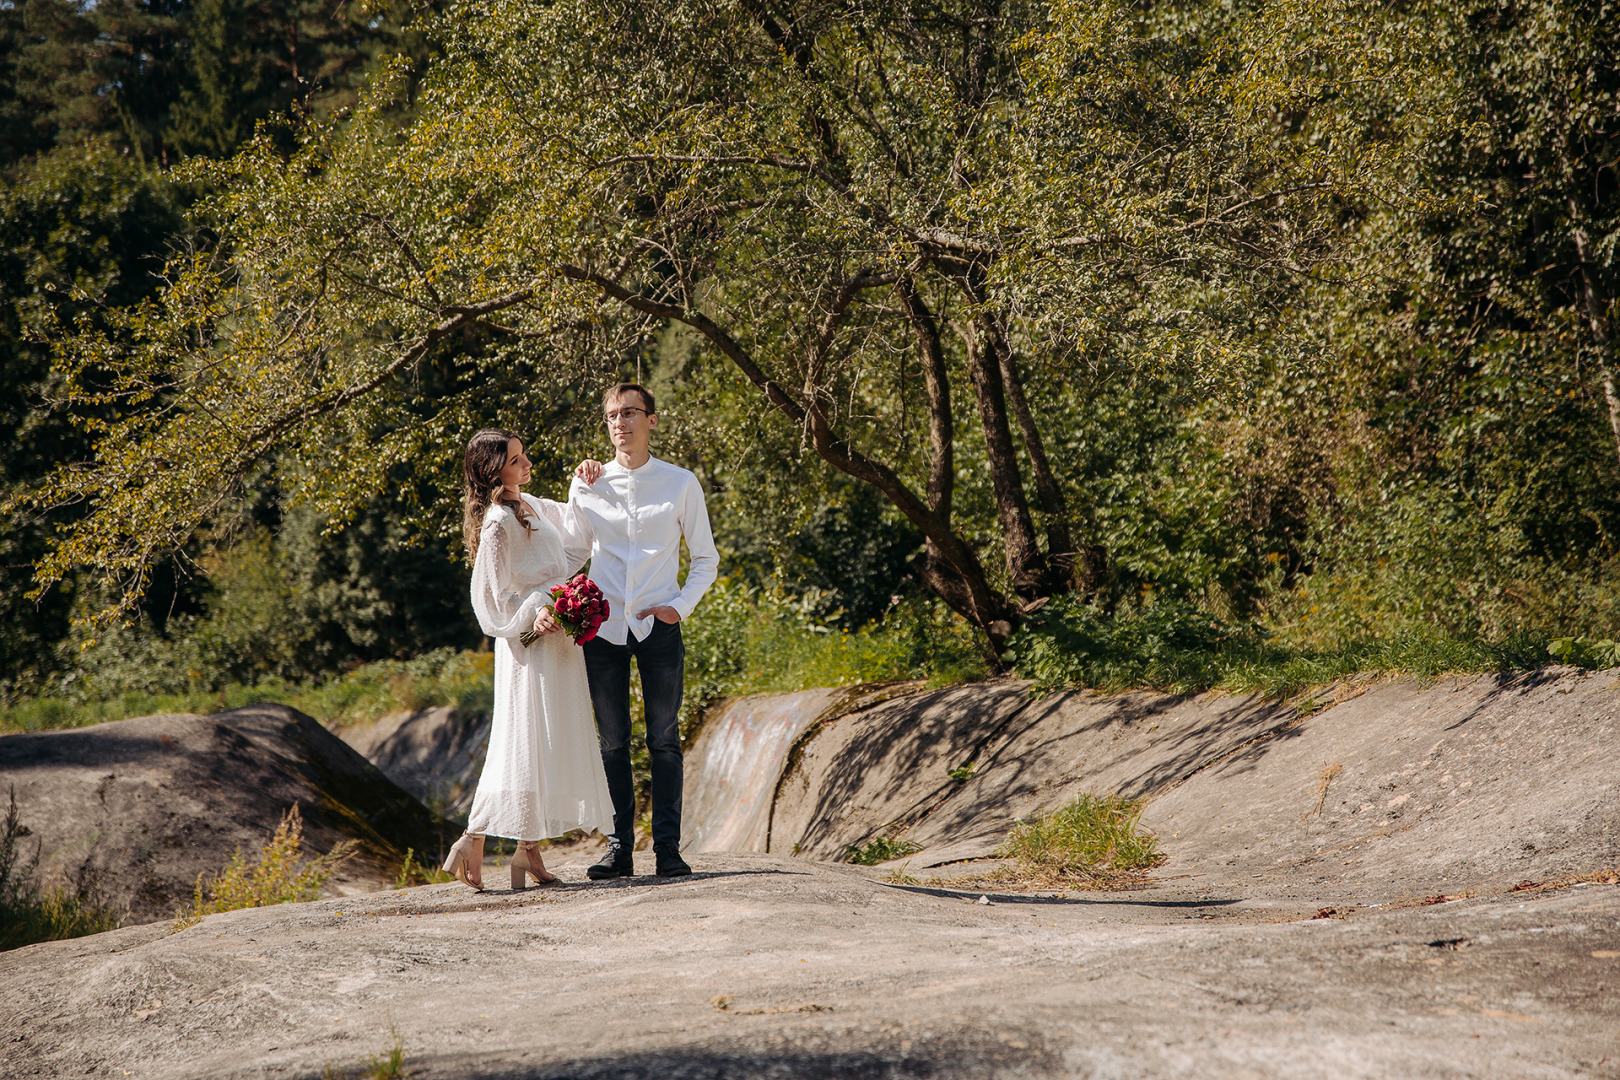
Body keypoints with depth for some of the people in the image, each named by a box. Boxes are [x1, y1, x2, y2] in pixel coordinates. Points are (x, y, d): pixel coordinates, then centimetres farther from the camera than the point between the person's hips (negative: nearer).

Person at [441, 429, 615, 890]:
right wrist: (533, 616, -26)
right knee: (526, 743, -10)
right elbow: (493, 596, -14)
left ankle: (529, 849, 12)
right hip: (531, 645, -9)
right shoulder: (497, 523, -14)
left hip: (555, 643, 9)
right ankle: (473, 841, -8)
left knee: (550, 744, 9)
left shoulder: (530, 506, 13)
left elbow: (577, 532, 29)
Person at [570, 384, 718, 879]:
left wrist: (681, 605, -5)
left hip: (658, 627, -1)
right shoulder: (588, 484, 8)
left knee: (664, 741, -1)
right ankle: (619, 848, 9)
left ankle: (668, 849, 1)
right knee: (612, 742, 4)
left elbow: (706, 558, 9)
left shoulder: (680, 483, 4)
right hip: (603, 627, 2)